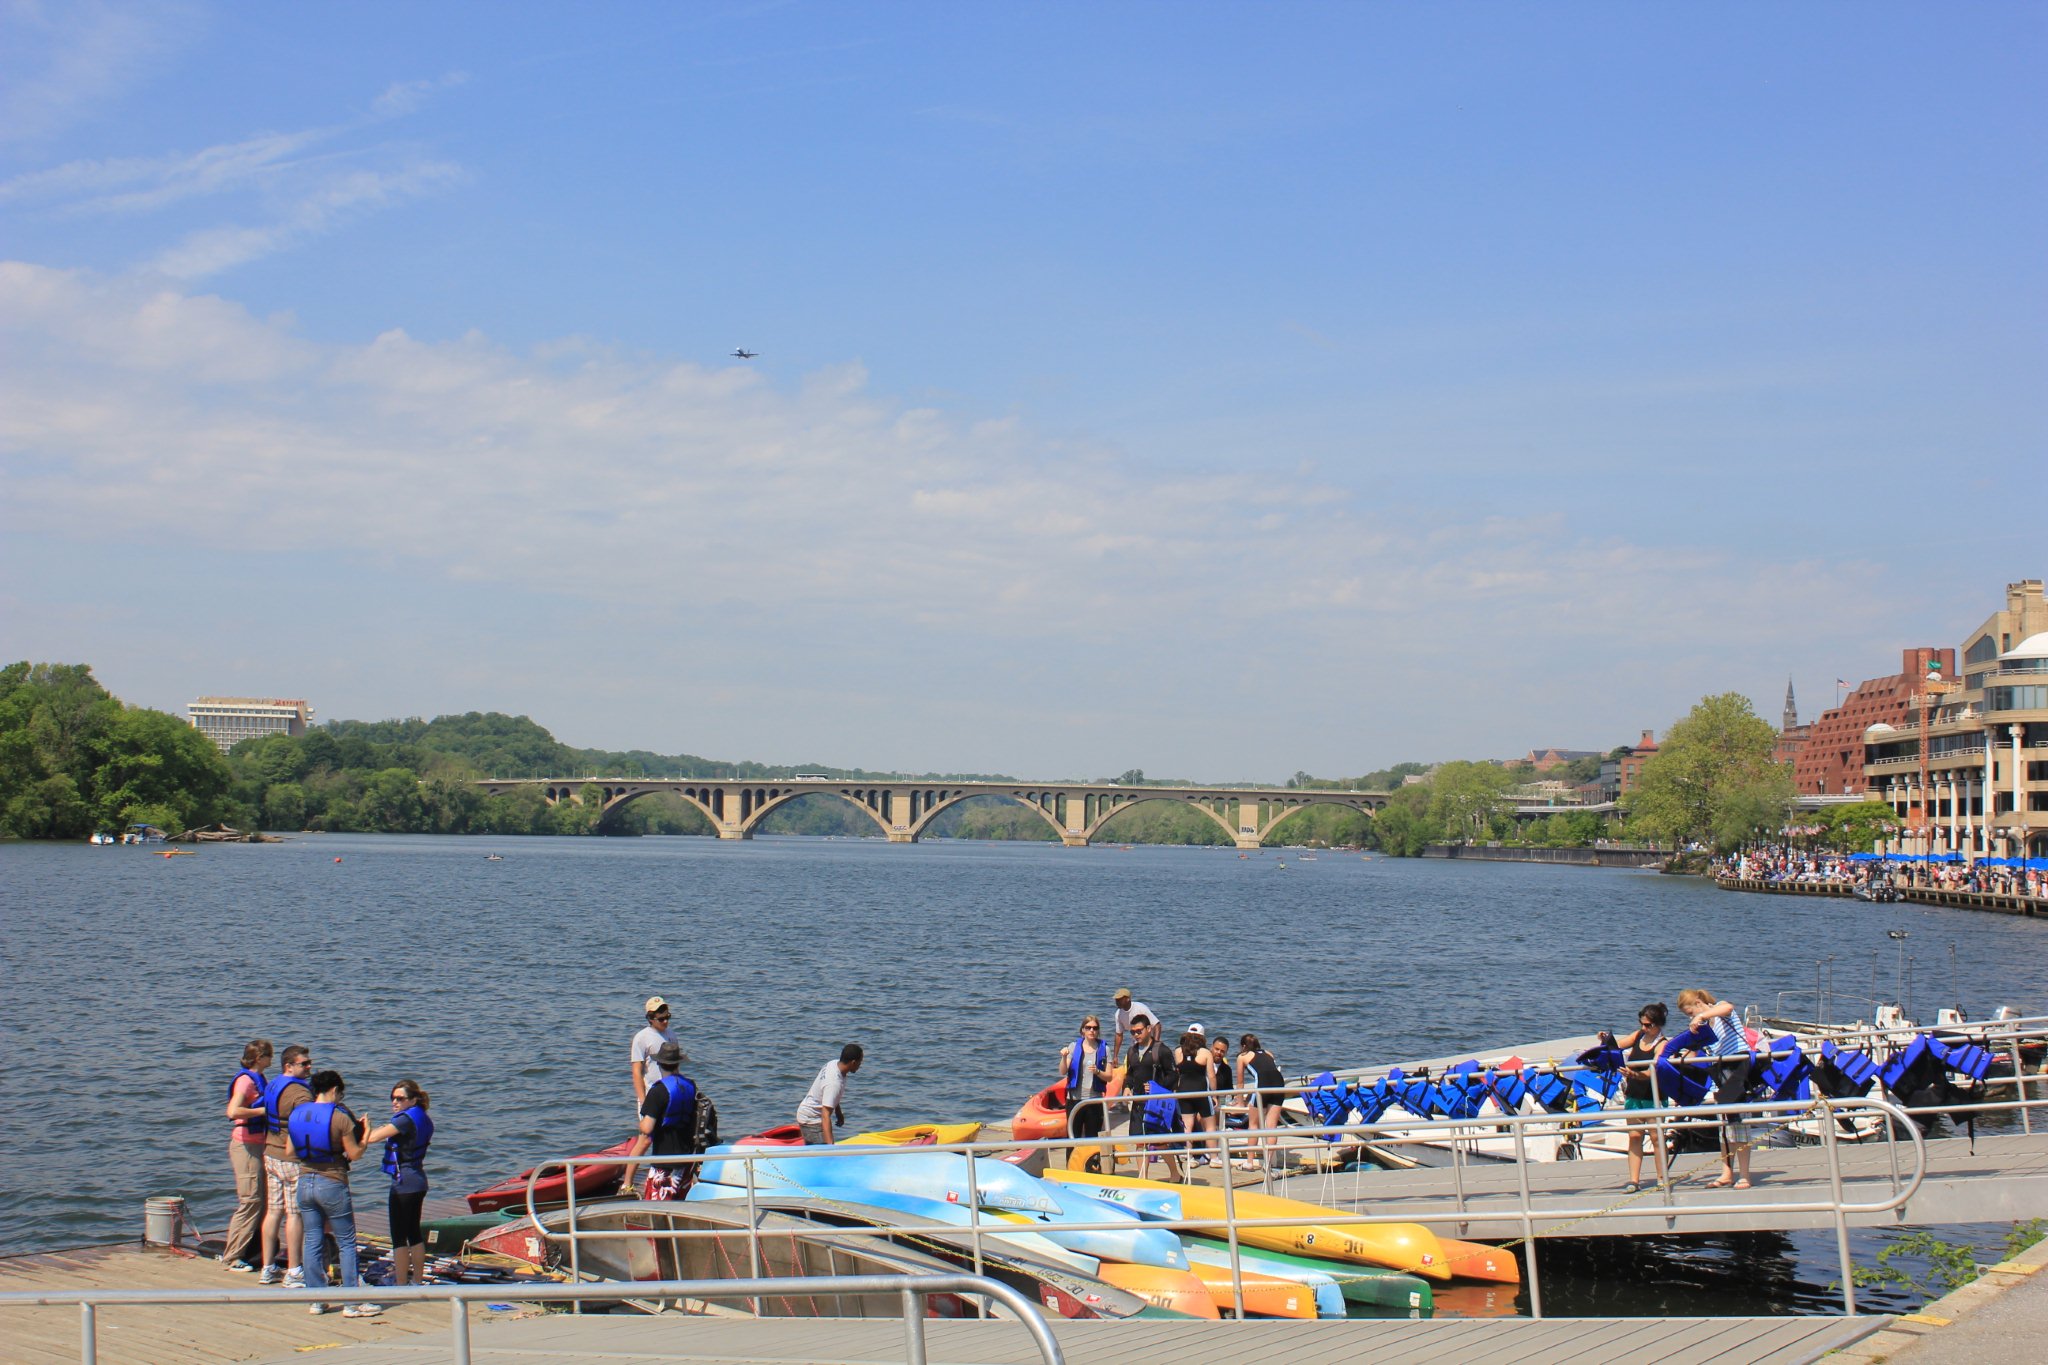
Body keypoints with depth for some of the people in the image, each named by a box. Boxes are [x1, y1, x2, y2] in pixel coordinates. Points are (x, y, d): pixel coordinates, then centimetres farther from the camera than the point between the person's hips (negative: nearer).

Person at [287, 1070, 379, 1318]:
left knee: (312, 1242, 11)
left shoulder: (297, 1114, 3)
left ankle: (316, 1300, 14)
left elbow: (290, 1151, 10)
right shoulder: (340, 1116, -13)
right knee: (347, 1244, 4)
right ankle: (352, 1302, 4)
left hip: (305, 1183, 5)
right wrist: (365, 1133, 7)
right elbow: (354, 1154, -9)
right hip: (332, 1185, -5)